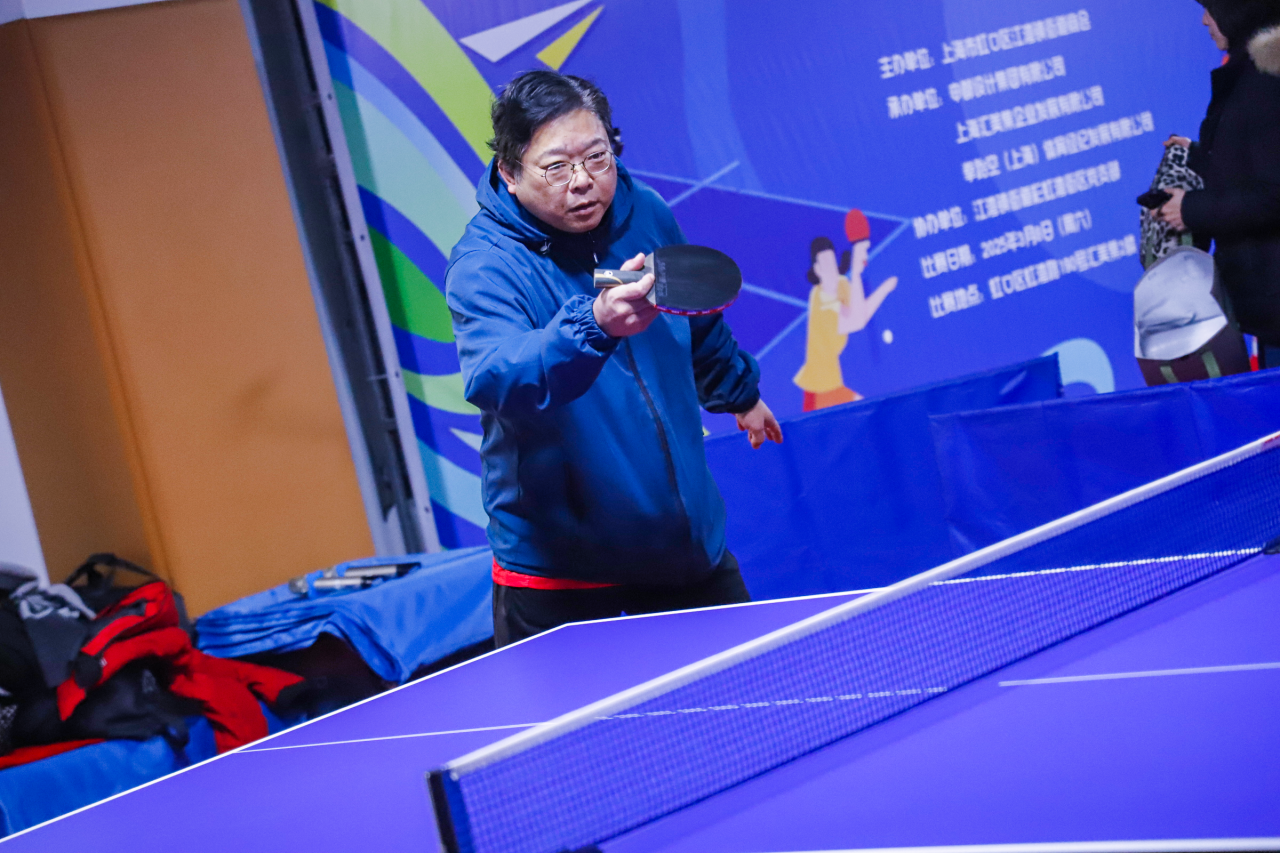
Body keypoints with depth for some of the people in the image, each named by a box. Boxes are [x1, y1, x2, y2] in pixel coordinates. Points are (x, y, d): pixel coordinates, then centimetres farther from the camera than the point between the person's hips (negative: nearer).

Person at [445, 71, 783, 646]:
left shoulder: (647, 216, -3)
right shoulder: (482, 268, -21)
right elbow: (496, 382, -41)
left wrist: (739, 392, 34)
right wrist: (594, 325, -56)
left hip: (690, 539, 5)